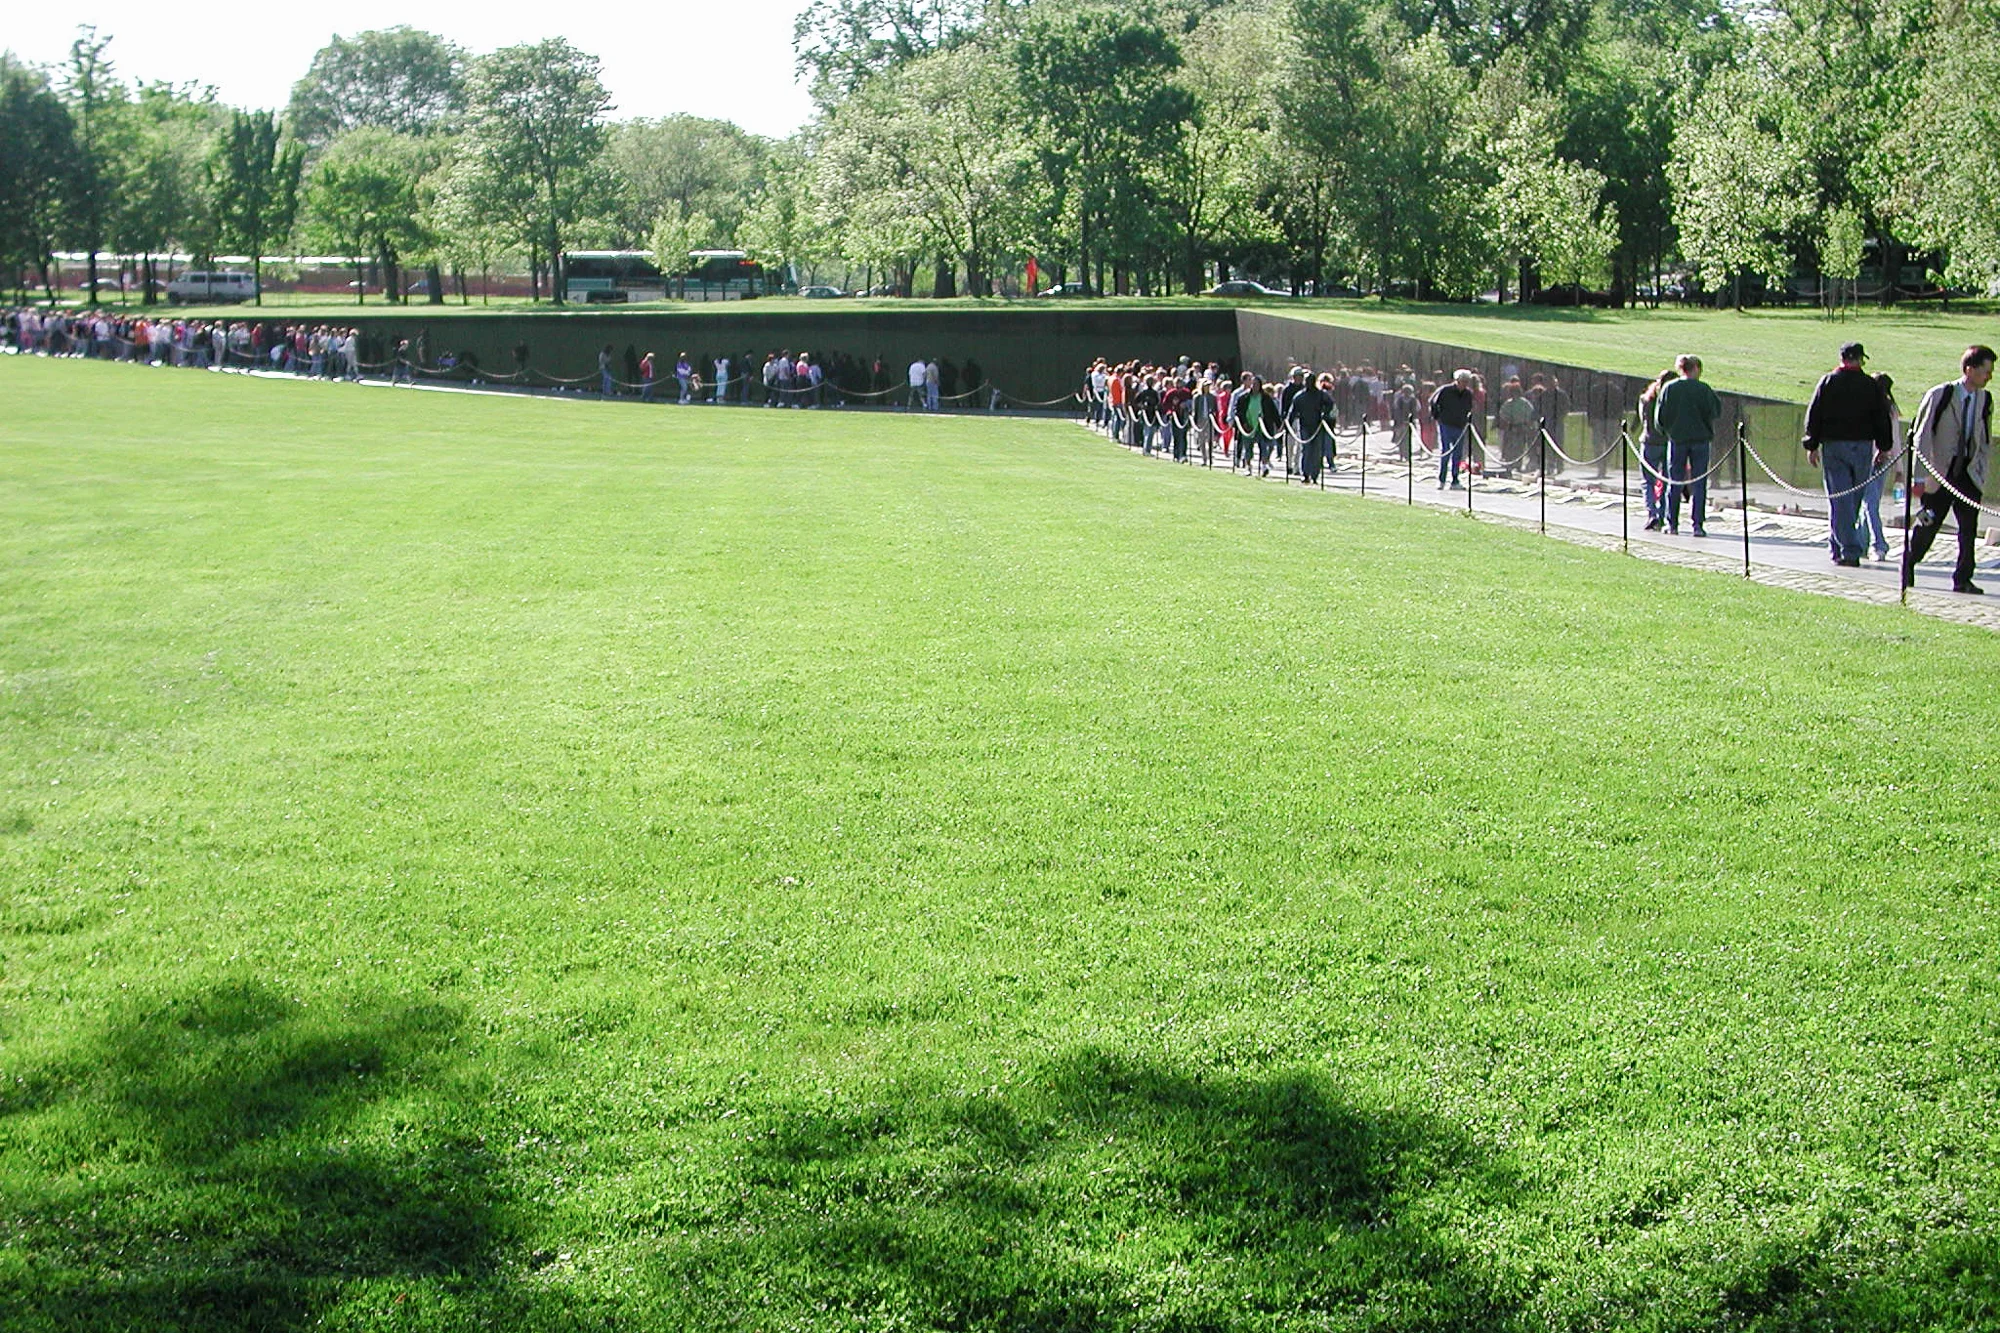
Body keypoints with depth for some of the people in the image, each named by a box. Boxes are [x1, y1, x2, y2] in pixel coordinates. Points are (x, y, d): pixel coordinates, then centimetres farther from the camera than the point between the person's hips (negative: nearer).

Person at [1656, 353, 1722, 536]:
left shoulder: (1669, 388, -2)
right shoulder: (1703, 389, -7)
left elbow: (1661, 417, 1)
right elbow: (1716, 413, -5)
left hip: (1676, 440, 2)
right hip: (1700, 439, -2)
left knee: (1674, 485, 9)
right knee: (1699, 485, 2)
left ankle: (1672, 525, 9)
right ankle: (1698, 525, -2)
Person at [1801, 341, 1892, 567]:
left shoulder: (1828, 381, 0)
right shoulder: (1871, 385, 3)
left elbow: (1814, 415, 0)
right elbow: (1882, 418, 6)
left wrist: (1812, 446, 5)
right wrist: (1883, 448, 14)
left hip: (1833, 446, -2)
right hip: (1862, 446, 2)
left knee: (1839, 499, -4)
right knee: (1854, 498, 14)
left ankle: (1849, 551, -12)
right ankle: (1837, 546, 21)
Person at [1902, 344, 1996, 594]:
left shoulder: (1985, 400, 5)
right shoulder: (1940, 395, -9)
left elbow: (1985, 442, 15)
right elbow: (1922, 437, -8)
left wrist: (1981, 475, 8)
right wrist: (1920, 476, -11)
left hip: (1969, 475, 4)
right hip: (1940, 473, -4)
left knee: (1969, 529, -3)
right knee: (1927, 526, 3)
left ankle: (1962, 580, 2)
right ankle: (1908, 566, 23)